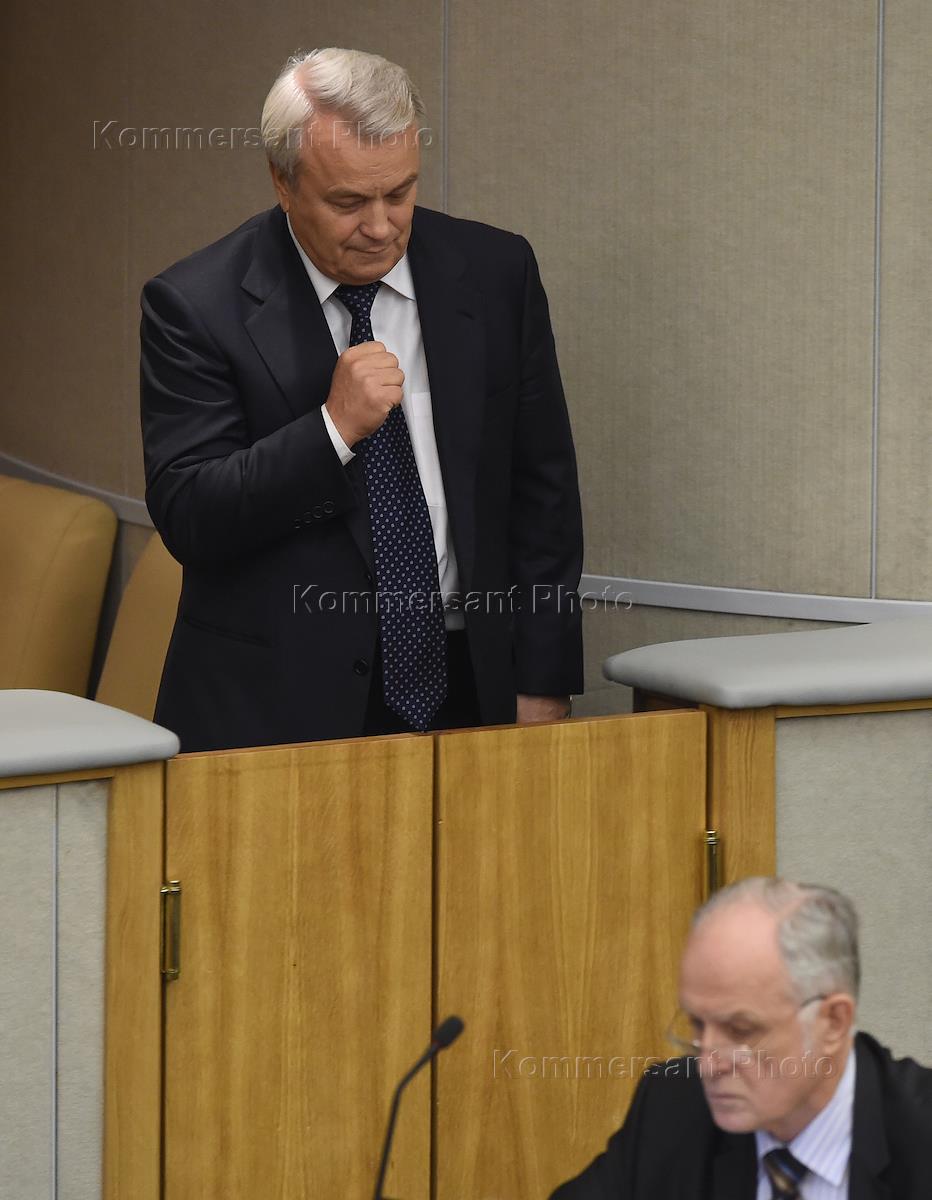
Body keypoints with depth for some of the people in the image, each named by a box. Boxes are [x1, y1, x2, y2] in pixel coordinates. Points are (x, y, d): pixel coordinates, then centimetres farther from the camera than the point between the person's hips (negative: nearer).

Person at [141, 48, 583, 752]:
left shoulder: (495, 273, 1)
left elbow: (542, 487, 5)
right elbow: (186, 520, -14)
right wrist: (335, 427, -25)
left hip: (466, 689, 3)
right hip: (276, 708, -3)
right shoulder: (197, 306, -9)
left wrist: (542, 684, 1)